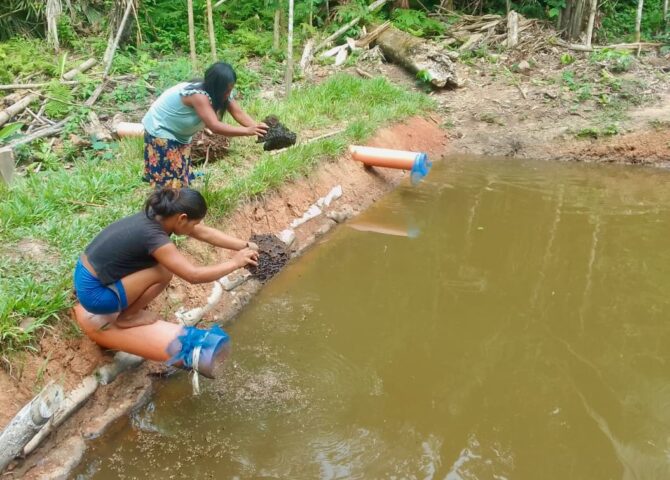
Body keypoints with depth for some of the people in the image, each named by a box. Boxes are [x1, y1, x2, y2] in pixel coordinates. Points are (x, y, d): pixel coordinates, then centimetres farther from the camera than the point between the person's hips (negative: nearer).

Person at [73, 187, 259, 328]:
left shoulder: (158, 215, -2)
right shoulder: (153, 235, -27)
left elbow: (205, 233, 5)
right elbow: (194, 275, -26)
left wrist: (245, 246, 1)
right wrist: (235, 262, -16)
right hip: (94, 294, -9)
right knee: (163, 271, -14)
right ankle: (127, 316, 4)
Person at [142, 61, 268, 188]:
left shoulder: (222, 92, -12)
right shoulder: (198, 95, -38)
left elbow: (239, 113, -17)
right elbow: (215, 126, -46)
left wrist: (257, 127, -35)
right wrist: (248, 131, -51)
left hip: (179, 134, 9)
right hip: (160, 129, -9)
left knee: (181, 179, 14)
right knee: (169, 181, -7)